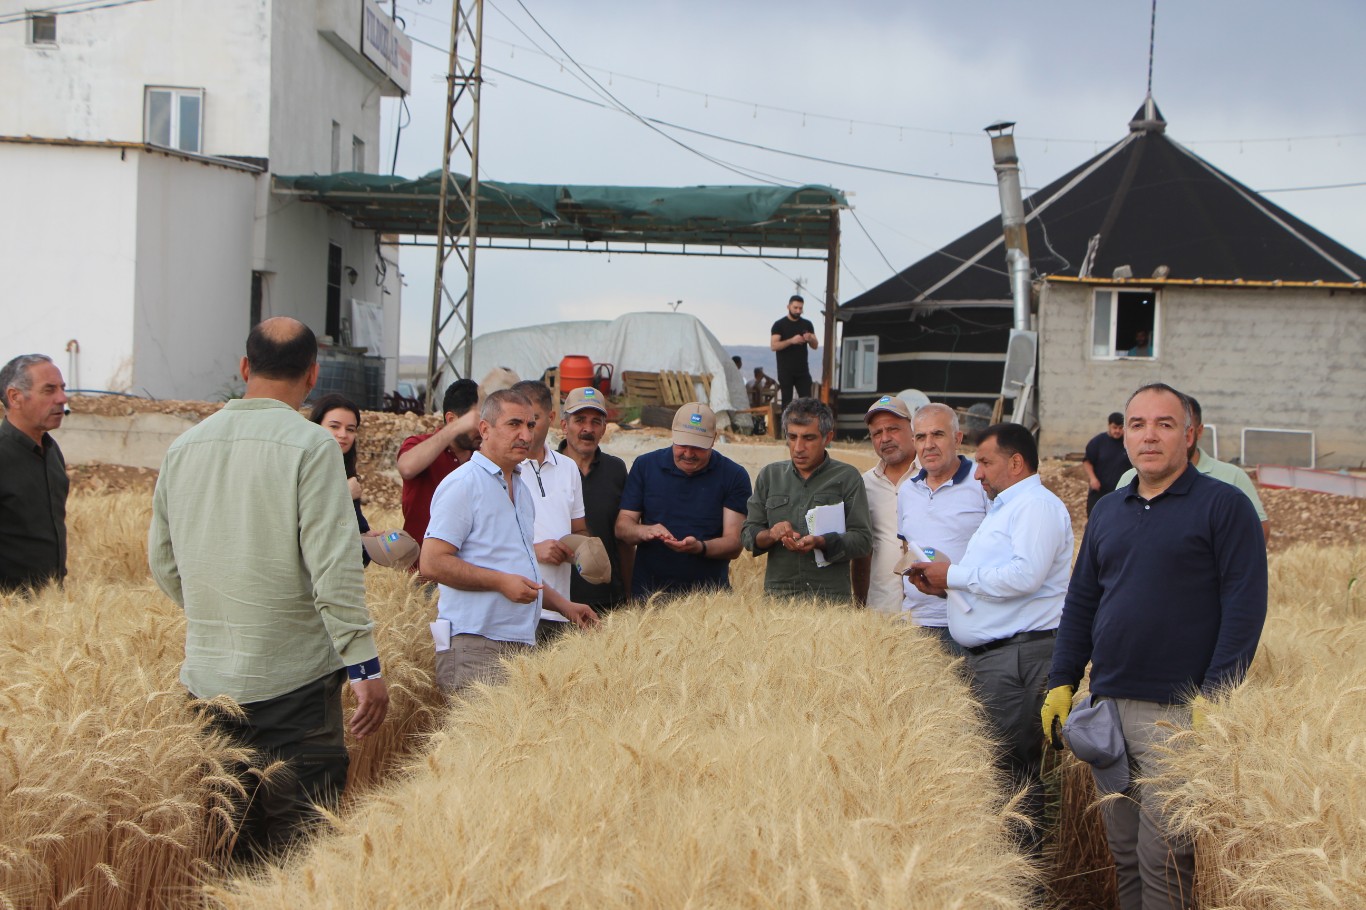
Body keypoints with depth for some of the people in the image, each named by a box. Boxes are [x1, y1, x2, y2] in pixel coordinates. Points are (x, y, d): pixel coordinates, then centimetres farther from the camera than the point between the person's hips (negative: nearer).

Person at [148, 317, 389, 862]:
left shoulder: (185, 445, 7)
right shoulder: (310, 445, -11)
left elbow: (162, 563, 14)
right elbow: (334, 567, -16)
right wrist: (365, 665, -12)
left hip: (205, 678, 6)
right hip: (292, 675, -6)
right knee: (299, 844, 0)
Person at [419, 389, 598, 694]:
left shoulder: (520, 487, 21)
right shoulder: (462, 484, -7)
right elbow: (432, 563, -15)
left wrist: (563, 605, 21)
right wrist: (501, 581, -18)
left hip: (522, 642, 8)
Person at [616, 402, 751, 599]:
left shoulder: (734, 476, -3)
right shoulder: (645, 466, 3)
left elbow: (734, 543, -7)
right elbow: (622, 527, 2)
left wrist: (699, 547, -27)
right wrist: (645, 531, -20)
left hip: (709, 595, -1)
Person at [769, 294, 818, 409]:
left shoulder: (807, 324, 11)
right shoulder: (779, 325, -1)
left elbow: (815, 346, 8)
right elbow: (773, 346, -11)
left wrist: (810, 339, -15)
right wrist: (791, 341, -25)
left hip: (803, 370, 3)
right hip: (786, 371, -3)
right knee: (787, 402, -2)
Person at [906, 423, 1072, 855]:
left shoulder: (1037, 505, -9)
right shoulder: (1004, 508, 25)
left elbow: (1025, 575, -23)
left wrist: (955, 573, -12)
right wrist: (943, 586, 12)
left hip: (1020, 654, -11)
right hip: (987, 655, 11)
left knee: (1014, 769, -9)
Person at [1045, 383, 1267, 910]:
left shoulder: (1224, 506, -4)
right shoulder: (1107, 512, 14)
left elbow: (1245, 607, -9)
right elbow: (1080, 603, 18)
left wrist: (1213, 699, -15)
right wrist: (1061, 683, 9)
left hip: (1178, 713, -6)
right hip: (1107, 707, 6)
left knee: (1163, 861, -3)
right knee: (1123, 853, 12)